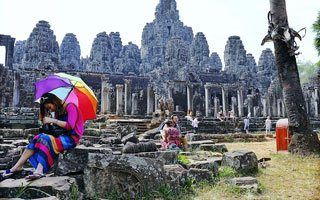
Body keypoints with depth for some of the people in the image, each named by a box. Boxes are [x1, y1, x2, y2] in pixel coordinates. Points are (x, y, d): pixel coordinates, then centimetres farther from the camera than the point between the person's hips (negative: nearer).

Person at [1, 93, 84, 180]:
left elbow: (70, 126, -18)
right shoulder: (57, 111, 18)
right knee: (38, 138, -13)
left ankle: (39, 170, -37)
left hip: (71, 138, -7)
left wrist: (52, 120, -15)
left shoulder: (70, 107, -7)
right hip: (61, 136, 7)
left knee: (45, 139, -27)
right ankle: (18, 166, -18)